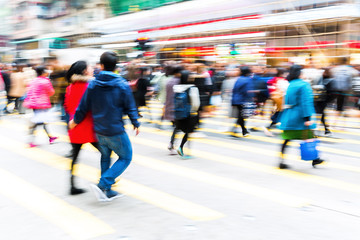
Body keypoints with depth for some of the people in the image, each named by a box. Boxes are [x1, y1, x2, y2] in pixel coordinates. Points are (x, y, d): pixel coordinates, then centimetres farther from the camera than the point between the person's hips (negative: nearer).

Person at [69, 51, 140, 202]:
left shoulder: (93, 84, -3)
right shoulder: (122, 85, -12)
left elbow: (83, 107, 3)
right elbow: (130, 108, -5)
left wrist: (75, 121, 20)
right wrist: (136, 124, 11)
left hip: (99, 131, 5)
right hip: (116, 131, -5)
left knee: (105, 157, 22)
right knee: (126, 157, 9)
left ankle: (107, 191, 25)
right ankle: (103, 185, -5)